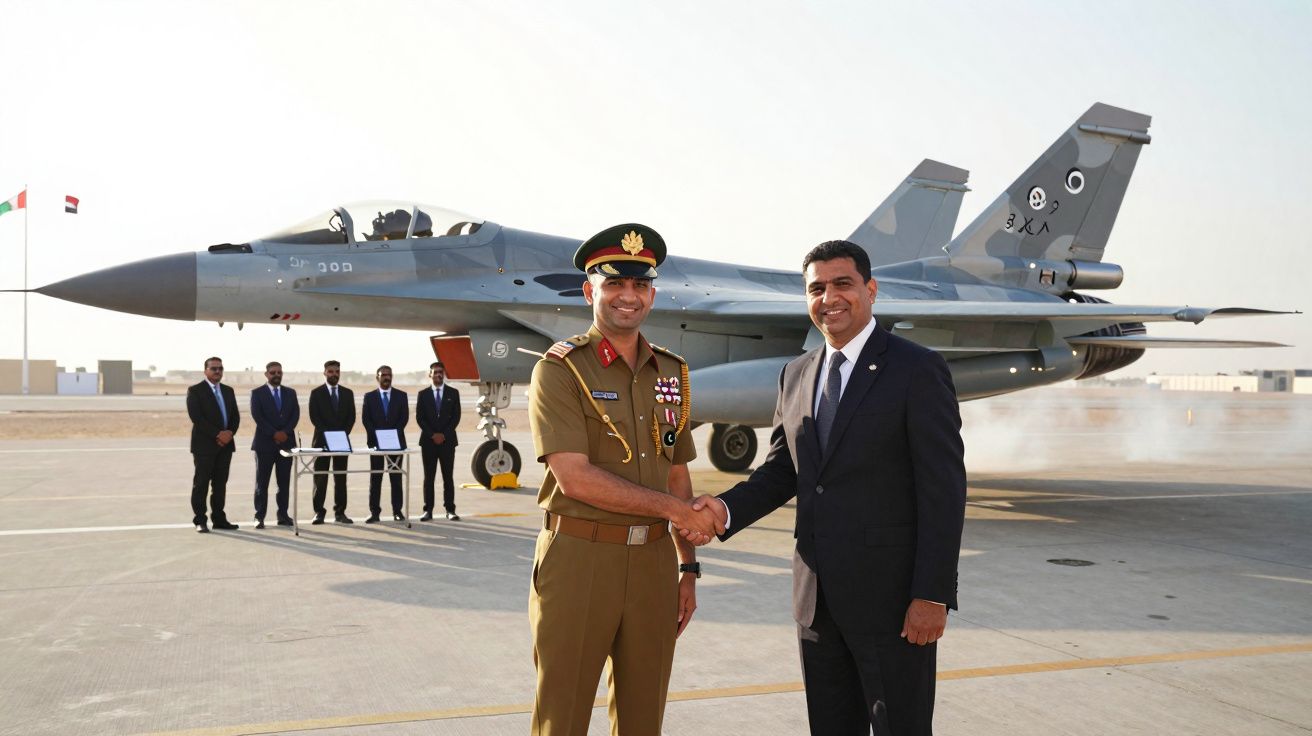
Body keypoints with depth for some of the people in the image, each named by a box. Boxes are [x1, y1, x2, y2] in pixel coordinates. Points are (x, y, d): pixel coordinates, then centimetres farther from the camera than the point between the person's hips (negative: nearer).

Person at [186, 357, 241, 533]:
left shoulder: (228, 391, 15)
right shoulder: (195, 391, -3)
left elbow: (235, 416, 12)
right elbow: (196, 417, -13)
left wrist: (229, 432, -8)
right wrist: (217, 434, -17)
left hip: (225, 444, 5)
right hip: (204, 444, -5)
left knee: (220, 484, 7)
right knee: (201, 484, -2)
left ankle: (219, 519, 12)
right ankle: (199, 521, 3)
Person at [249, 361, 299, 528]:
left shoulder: (291, 393, 12)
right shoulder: (257, 393, 2)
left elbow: (295, 414, 4)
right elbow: (257, 416, -8)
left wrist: (285, 432, -11)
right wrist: (274, 433, -15)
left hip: (286, 441, 3)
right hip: (265, 442, -3)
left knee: (284, 481, 4)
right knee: (262, 482, 0)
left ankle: (283, 515, 9)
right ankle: (259, 517, 4)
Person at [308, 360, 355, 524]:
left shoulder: (347, 393, 11)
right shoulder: (316, 393, 2)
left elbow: (351, 417, 7)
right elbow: (314, 417, -5)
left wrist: (344, 434, -7)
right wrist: (328, 434, -14)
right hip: (322, 440, -3)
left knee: (341, 477, 3)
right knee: (320, 478, -1)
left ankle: (340, 512, 6)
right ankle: (319, 512, 3)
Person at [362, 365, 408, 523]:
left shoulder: (401, 395, 7)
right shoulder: (369, 396, 7)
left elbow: (404, 417, 0)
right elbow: (366, 419, 1)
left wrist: (393, 435, -12)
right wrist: (377, 437, -11)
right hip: (375, 441, 0)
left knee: (396, 477, 2)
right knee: (375, 477, -1)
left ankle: (397, 511, 7)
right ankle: (374, 512, 0)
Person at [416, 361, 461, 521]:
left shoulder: (453, 393, 6)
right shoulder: (423, 394, 6)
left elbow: (456, 416, 0)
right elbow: (419, 417, 1)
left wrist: (444, 434, -10)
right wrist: (432, 435, -10)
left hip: (447, 440, 0)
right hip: (428, 441, 0)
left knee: (448, 476, 1)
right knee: (428, 477, 2)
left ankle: (450, 510, 3)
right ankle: (428, 510, 3)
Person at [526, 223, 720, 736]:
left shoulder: (671, 373, 11)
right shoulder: (559, 370, -7)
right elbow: (574, 478, -16)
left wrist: (688, 568, 11)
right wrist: (673, 508, -13)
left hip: (653, 560, 5)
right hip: (579, 558, -5)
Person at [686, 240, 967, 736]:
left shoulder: (917, 370, -9)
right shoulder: (796, 376, 11)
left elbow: (943, 490, -12)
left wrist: (932, 596, -17)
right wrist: (726, 508, -6)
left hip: (891, 596, -6)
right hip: (816, 596, 6)